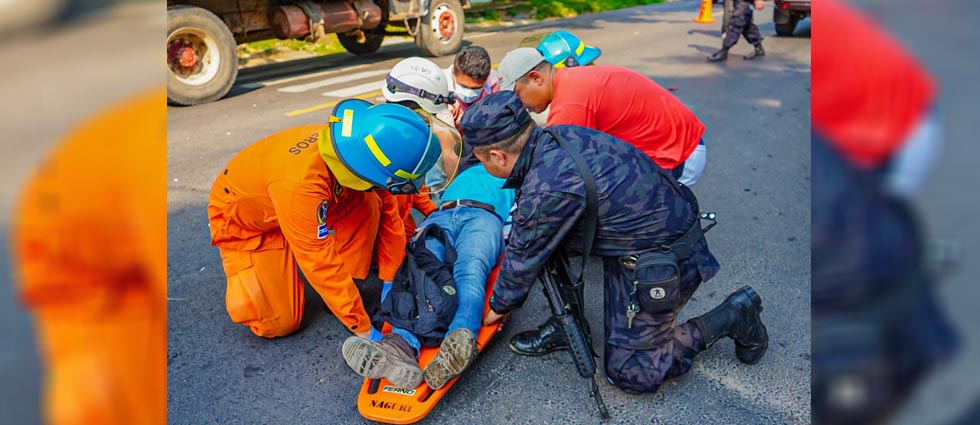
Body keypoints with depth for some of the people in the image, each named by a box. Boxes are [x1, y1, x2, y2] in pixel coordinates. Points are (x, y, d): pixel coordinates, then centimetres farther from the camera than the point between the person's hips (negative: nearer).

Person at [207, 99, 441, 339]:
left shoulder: (354, 142, -25)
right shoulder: (302, 184, -44)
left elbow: (387, 213, -12)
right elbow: (321, 262, -38)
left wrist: (391, 281, -8)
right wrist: (363, 329, -31)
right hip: (242, 220, -5)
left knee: (369, 203, -20)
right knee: (279, 323, -13)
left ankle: (343, 291, -6)